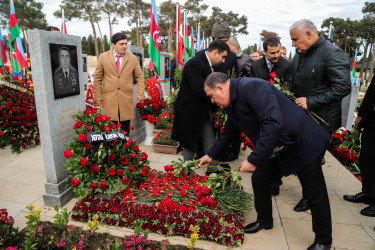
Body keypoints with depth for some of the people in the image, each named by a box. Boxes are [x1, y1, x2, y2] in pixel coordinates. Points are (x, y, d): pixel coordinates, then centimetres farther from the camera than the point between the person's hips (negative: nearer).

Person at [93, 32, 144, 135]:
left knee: (125, 130, 6)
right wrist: (97, 97, 5)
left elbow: (139, 77, 11)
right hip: (109, 100, 0)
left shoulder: (132, 58, 6)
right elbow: (97, 78, 9)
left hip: (126, 100, 1)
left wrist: (140, 94, 0)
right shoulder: (103, 57, 4)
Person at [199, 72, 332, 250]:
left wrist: (254, 159, -32)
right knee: (259, 179, 10)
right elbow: (227, 133, 19)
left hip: (303, 143, -8)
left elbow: (273, 124, -36)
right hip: (276, 147, 9)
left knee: (315, 195, 5)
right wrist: (211, 155, 25)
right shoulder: (233, 105, 4)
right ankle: (264, 221, 33)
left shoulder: (253, 87, -26)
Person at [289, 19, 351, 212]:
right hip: (300, 115, 7)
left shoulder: (332, 53, -17)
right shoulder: (299, 55, 8)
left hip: (321, 119, -7)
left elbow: (343, 87, -23)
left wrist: (311, 101, -24)